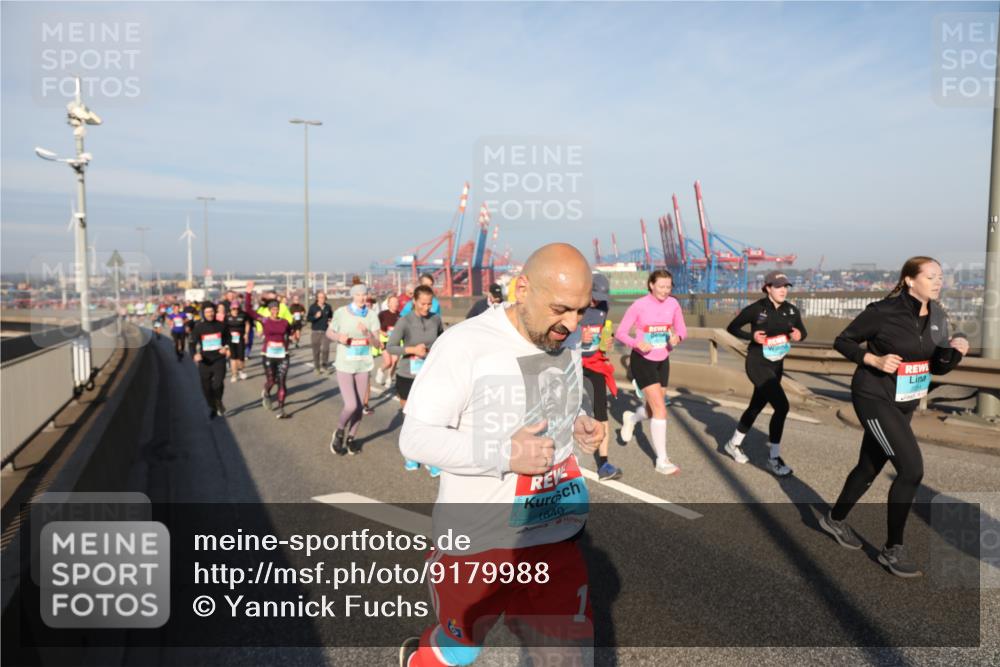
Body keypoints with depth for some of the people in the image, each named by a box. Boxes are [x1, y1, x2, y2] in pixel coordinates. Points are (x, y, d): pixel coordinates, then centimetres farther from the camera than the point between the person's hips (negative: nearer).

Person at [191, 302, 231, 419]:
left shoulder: (220, 325, 1)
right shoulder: (198, 327, -2)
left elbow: (227, 338, 17)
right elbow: (193, 343, 0)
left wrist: (226, 347, -3)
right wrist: (196, 353, -20)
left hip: (219, 359, -1)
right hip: (204, 361, 1)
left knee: (218, 384, -18)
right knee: (206, 387, 7)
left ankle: (218, 402, 13)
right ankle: (212, 408, 31)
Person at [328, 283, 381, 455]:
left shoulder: (371, 315, -5)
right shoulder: (341, 312, -9)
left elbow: (376, 343, -7)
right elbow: (329, 332, 5)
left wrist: (367, 333, -27)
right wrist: (339, 337, -16)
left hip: (363, 366, 3)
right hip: (344, 366, -3)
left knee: (360, 406, 9)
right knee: (351, 405, -13)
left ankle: (350, 438, 30)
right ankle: (339, 432, 17)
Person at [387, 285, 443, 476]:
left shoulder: (436, 320, -3)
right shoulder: (405, 321, -12)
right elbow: (390, 347, -15)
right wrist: (412, 349, -25)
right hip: (407, 377, -1)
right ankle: (410, 456, 34)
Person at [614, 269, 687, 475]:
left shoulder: (673, 304, -3)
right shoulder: (639, 305, -16)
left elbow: (682, 329, 4)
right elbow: (620, 332, -12)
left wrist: (677, 337, -20)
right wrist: (637, 343, -30)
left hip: (662, 360, 6)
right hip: (642, 360, -6)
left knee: (654, 408, 13)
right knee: (660, 408, -14)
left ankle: (631, 418, 50)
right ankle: (662, 461, -4)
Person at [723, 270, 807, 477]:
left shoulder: (792, 311, -1)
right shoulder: (755, 309, -14)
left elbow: (802, 331, 13)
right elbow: (731, 328, -4)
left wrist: (799, 335, -11)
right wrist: (752, 336, -20)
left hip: (776, 365, 6)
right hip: (757, 363, -6)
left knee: (756, 406, 18)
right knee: (781, 405, -19)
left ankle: (734, 444, 39)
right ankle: (773, 458, -6)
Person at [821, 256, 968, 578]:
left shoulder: (937, 316, 3)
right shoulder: (883, 311, -17)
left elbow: (937, 367, 8)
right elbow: (842, 341, -8)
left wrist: (955, 350, -12)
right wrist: (874, 360, -21)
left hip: (904, 403, 8)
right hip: (875, 398, -8)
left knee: (870, 467, 17)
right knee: (912, 469, -14)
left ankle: (835, 519, 40)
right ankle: (893, 549, 1)